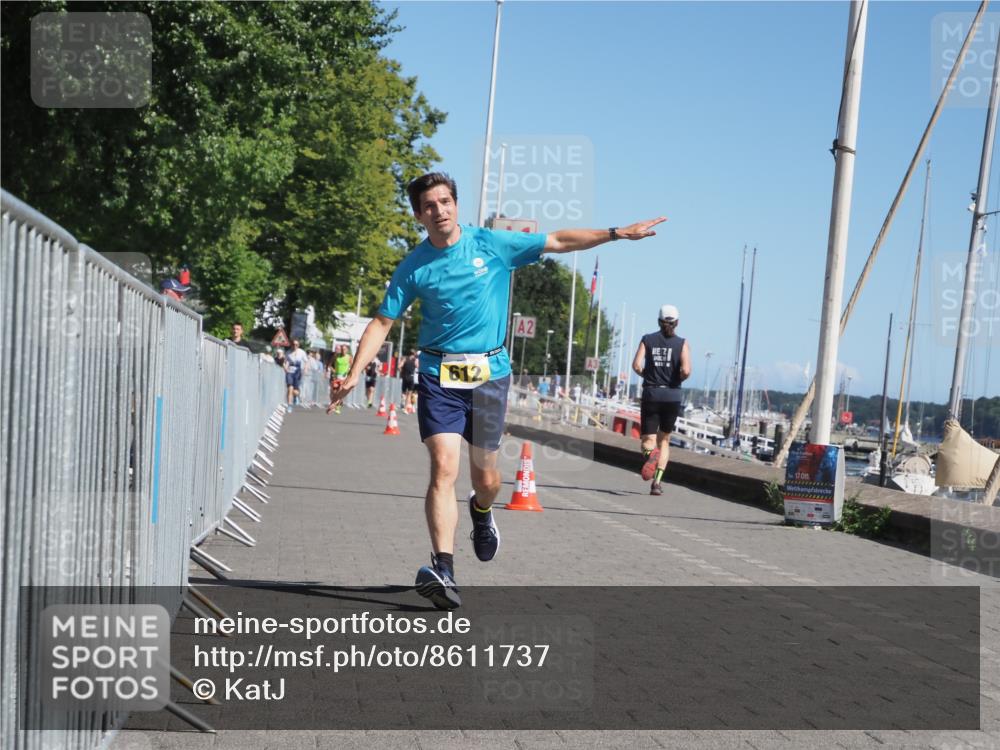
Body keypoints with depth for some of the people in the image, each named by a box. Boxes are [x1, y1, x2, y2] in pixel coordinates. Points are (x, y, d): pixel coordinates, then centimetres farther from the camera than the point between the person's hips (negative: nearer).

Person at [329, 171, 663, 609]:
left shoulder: (492, 244, 0)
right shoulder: (413, 267, 0)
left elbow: (560, 242, 7)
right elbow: (382, 323, 3)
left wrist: (618, 233, 5)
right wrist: (355, 372, -9)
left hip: (490, 372, 1)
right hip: (439, 375, -1)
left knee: (485, 478, 8)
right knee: (444, 469, -17)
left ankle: (481, 512, 45)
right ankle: (443, 570, -22)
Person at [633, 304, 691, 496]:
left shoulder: (647, 339, 2)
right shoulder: (682, 343, -1)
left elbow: (636, 366, -9)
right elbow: (686, 371, -14)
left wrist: (648, 376, 11)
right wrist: (678, 380, 7)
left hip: (650, 394, 0)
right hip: (672, 395, 0)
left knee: (648, 441, 3)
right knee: (664, 440, 16)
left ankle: (651, 454, -34)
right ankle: (657, 482, 4)